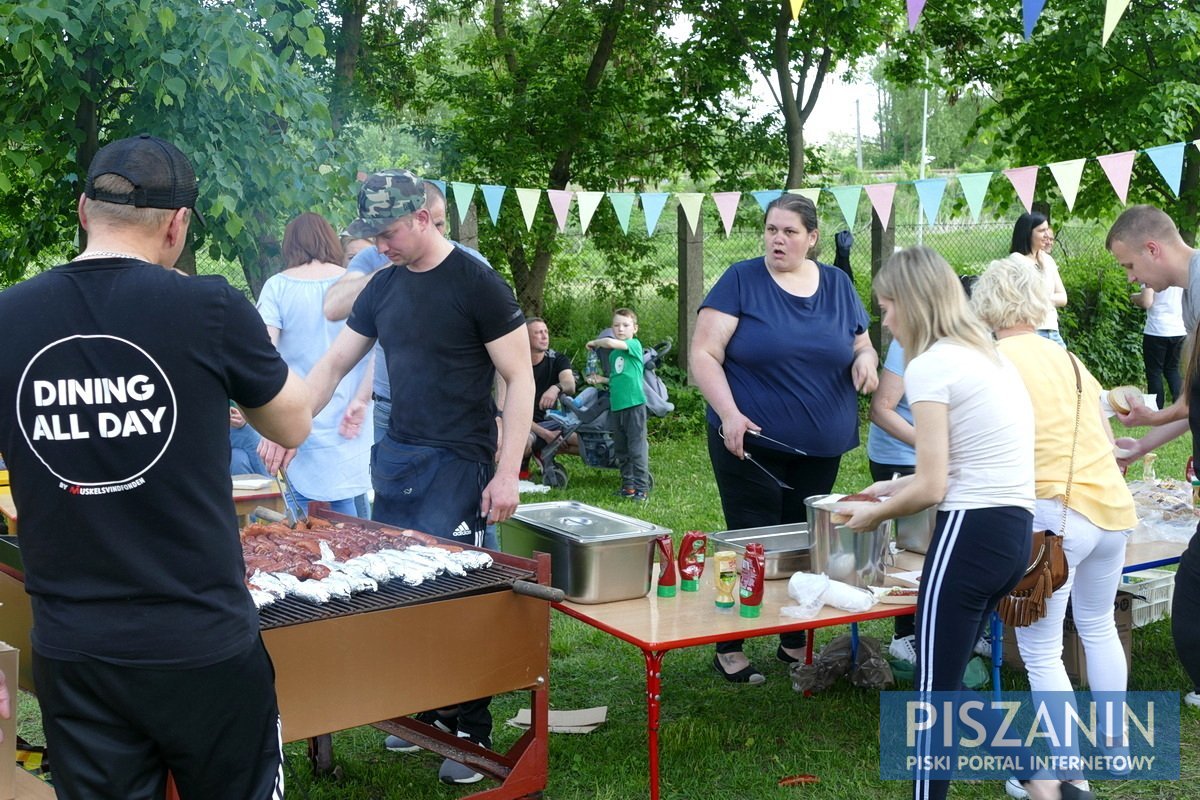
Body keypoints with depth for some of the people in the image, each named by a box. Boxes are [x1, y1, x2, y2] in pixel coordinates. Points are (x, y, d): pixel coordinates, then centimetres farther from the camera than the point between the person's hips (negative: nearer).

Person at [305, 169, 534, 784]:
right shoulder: (383, 287, 9)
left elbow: (519, 378, -9)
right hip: (395, 457, 6)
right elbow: (333, 364, 16)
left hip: (457, 466, -6)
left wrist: (507, 474, -14)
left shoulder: (476, 284, -9)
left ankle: (472, 733, 7)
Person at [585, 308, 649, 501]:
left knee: (637, 448, -6)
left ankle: (641, 488, -2)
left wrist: (595, 342, -3)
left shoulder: (634, 345, -6)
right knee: (621, 449, 13)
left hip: (634, 404, -8)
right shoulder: (613, 354, 16)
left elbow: (611, 343, -20)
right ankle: (627, 484, 21)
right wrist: (602, 379, 10)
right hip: (616, 406, 8)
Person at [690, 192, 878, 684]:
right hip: (750, 442, -4)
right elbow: (704, 353, -9)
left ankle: (795, 642, 27)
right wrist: (729, 413, -21)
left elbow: (862, 345, 16)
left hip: (821, 447, 4)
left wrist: (865, 359, -9)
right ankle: (729, 648, 12)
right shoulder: (741, 281, -5)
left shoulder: (838, 286, 8)